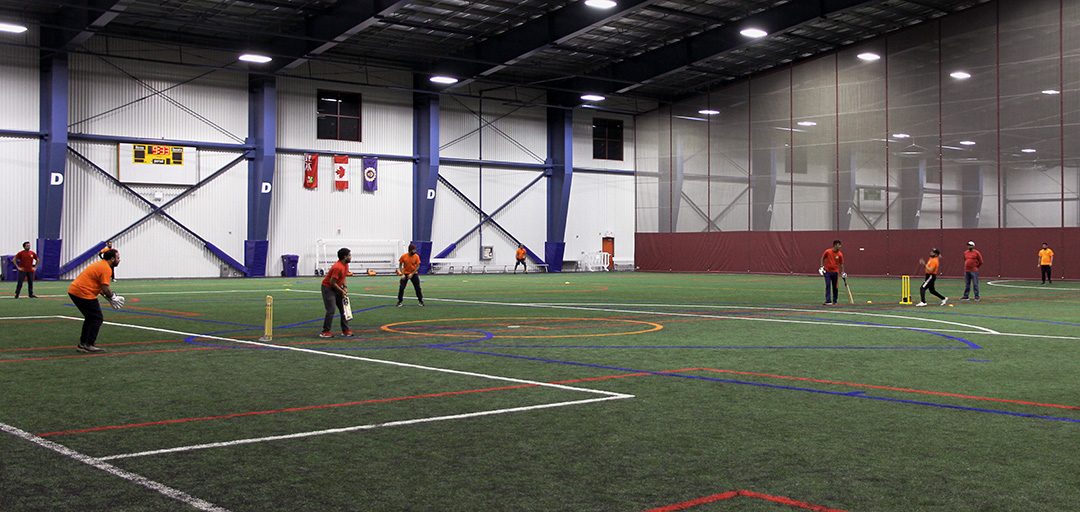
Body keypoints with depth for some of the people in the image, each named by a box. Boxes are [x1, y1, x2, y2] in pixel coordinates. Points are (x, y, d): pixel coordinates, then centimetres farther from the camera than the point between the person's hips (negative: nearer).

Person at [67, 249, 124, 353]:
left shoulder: (99, 264, 19)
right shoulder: (106, 269, -13)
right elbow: (105, 288, -19)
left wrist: (109, 296, 13)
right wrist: (113, 298, -2)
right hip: (83, 293, -10)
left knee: (91, 318, 21)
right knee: (97, 319, -1)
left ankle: (83, 344, 25)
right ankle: (89, 345, -3)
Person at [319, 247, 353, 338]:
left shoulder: (345, 265, 1)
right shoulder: (338, 267, -28)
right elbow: (332, 282, -26)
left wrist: (345, 287, 1)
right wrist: (342, 291, -17)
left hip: (336, 288, 9)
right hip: (328, 288, -9)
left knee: (343, 309, 6)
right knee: (331, 310, -14)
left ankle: (345, 330, 11)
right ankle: (325, 332, -6)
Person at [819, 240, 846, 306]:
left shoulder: (840, 254, -4)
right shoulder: (827, 252, -9)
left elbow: (841, 264, 5)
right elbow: (822, 258, 6)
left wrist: (842, 273, 4)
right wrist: (822, 267, 0)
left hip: (835, 272, 2)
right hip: (827, 271, -2)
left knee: (835, 287, 6)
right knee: (828, 286, -10)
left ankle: (835, 301, 19)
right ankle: (828, 301, -11)